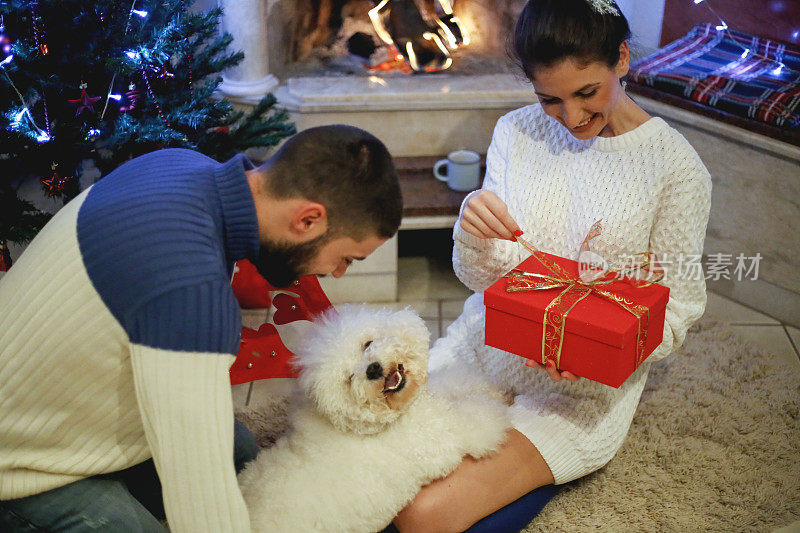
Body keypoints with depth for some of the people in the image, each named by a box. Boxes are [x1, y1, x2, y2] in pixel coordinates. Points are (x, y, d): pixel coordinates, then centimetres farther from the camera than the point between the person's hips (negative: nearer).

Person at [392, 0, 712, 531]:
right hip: (488, 344, 4)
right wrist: (473, 237, -24)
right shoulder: (516, 132, -1)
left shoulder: (677, 167, -10)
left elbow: (676, 313, -6)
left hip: (583, 393, -4)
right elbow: (483, 278, 0)